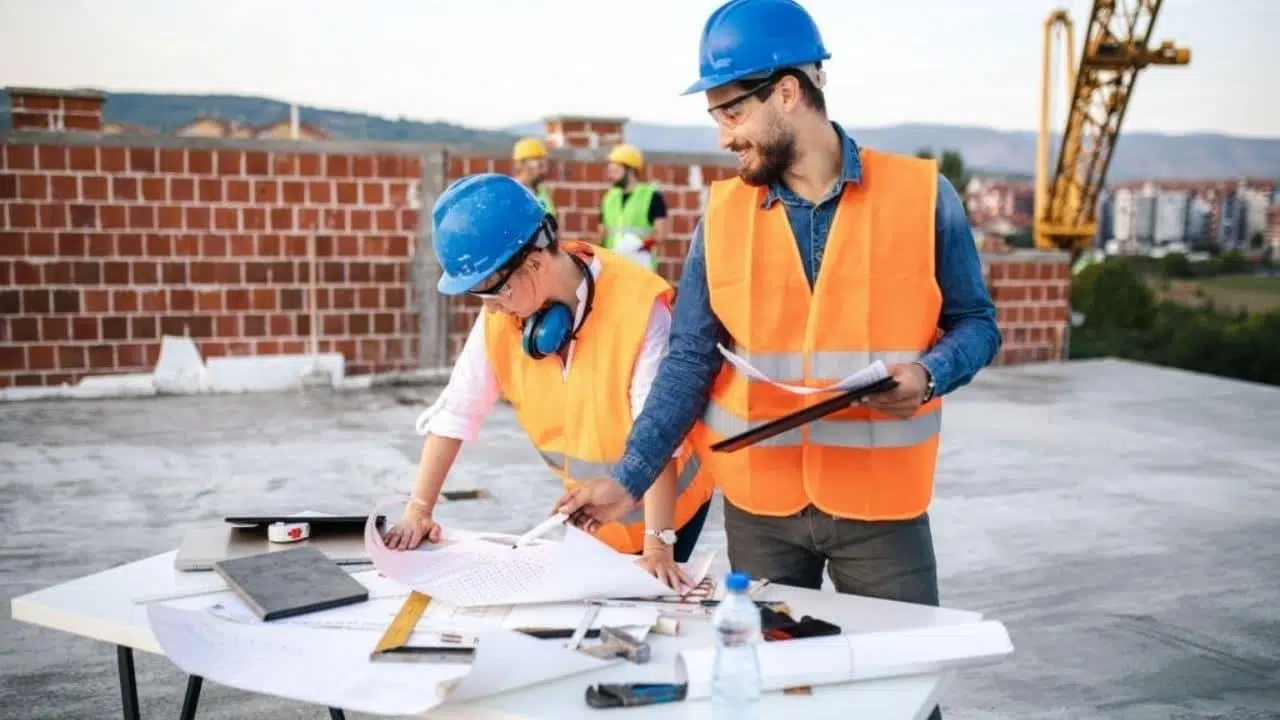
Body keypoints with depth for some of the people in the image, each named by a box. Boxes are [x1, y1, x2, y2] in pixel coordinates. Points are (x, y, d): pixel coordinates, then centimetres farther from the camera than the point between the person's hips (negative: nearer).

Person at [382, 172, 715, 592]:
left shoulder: (637, 307, -31)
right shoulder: (501, 313, -15)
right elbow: (457, 411, -10)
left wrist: (657, 544, -32)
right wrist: (418, 509, -12)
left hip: (663, 505, -5)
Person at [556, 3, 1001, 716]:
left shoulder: (923, 195, -6)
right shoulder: (722, 214, 0)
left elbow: (976, 324, 2)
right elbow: (691, 360, 0)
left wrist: (927, 374, -20)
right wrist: (629, 478, -9)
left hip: (882, 499, -2)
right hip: (759, 503, 2)